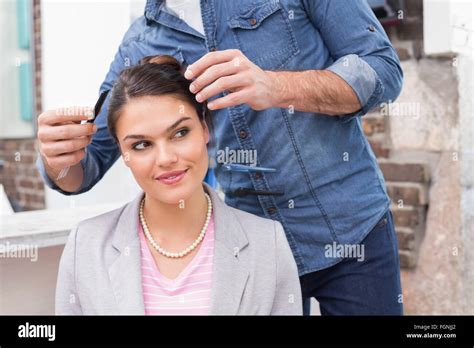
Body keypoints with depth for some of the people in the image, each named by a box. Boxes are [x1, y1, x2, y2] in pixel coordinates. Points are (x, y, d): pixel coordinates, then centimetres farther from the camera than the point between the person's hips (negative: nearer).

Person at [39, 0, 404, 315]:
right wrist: (58, 157, -19)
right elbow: (89, 162, 6)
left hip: (351, 229, -2)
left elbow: (384, 68, -11)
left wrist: (275, 86, -27)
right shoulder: (139, 45, 3)